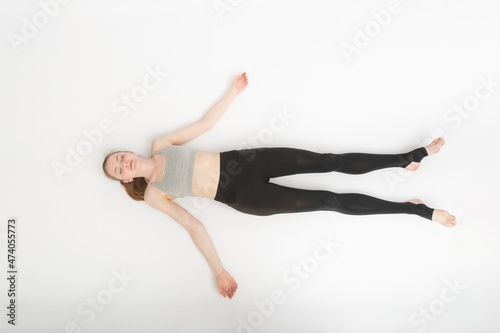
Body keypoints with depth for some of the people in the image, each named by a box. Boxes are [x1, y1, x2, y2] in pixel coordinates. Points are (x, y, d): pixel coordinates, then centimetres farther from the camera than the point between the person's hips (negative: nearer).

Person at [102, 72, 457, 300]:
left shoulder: (160, 144, 11)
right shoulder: (153, 194, 2)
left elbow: (205, 123, 16)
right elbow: (193, 225, -3)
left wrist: (233, 91, 15)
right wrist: (219, 271, -10)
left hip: (243, 160, 4)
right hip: (244, 197, -3)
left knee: (329, 161, -10)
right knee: (329, 201, -10)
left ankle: (410, 157, 1)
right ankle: (417, 210, -3)